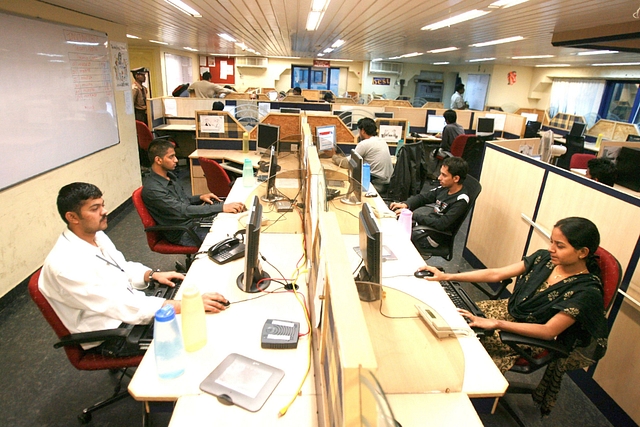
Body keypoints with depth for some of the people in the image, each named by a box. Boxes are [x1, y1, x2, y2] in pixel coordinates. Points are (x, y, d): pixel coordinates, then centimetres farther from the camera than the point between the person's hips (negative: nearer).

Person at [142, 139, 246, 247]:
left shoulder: (169, 175, 4)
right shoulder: (152, 189, -24)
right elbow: (183, 211, -31)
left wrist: (201, 198, -4)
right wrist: (222, 207, -37)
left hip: (193, 219, 8)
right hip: (183, 232, -8)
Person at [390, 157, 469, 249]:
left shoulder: (461, 201, -20)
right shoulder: (444, 188, 1)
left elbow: (441, 224, -27)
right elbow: (423, 197, 10)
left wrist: (413, 215, -27)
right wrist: (406, 204, -9)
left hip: (432, 236, -7)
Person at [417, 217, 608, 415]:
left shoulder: (586, 291, -22)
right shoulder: (544, 258, -6)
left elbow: (549, 331, -24)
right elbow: (495, 274, -7)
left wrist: (495, 324, -33)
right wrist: (447, 276, -13)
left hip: (532, 338, -6)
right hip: (510, 310, 6)